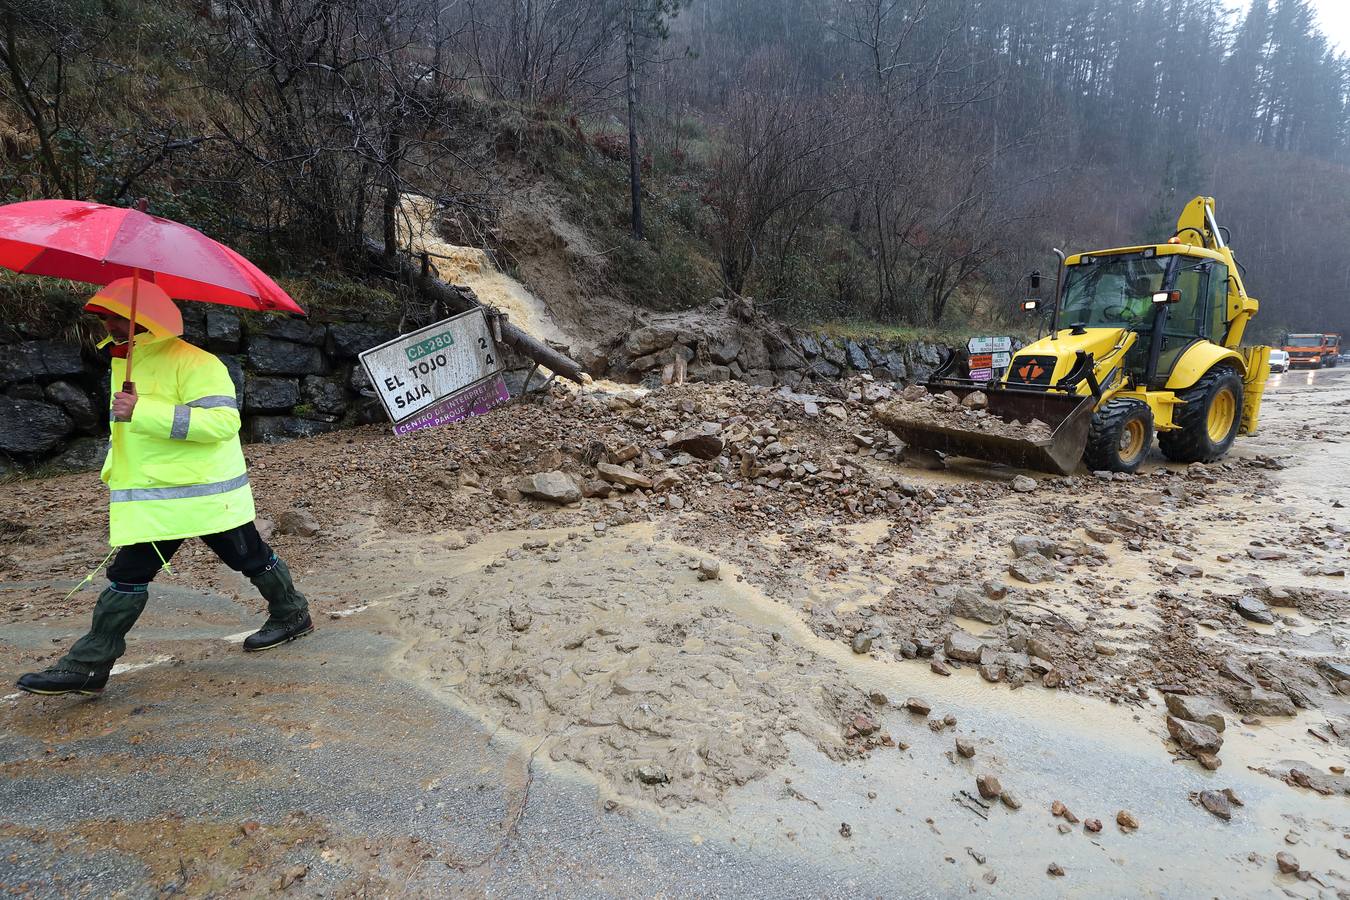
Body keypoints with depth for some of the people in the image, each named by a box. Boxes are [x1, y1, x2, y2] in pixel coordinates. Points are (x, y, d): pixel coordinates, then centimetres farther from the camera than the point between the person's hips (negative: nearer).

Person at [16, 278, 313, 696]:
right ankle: (88, 665, 15)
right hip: (149, 500, 8)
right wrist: (114, 469, 24)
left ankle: (292, 614, 30)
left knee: (250, 558, 9)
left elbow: (223, 420, -31)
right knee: (127, 577, 8)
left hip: (207, 492, -8)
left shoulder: (195, 363, -18)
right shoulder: (122, 363, 13)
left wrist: (143, 411, -34)